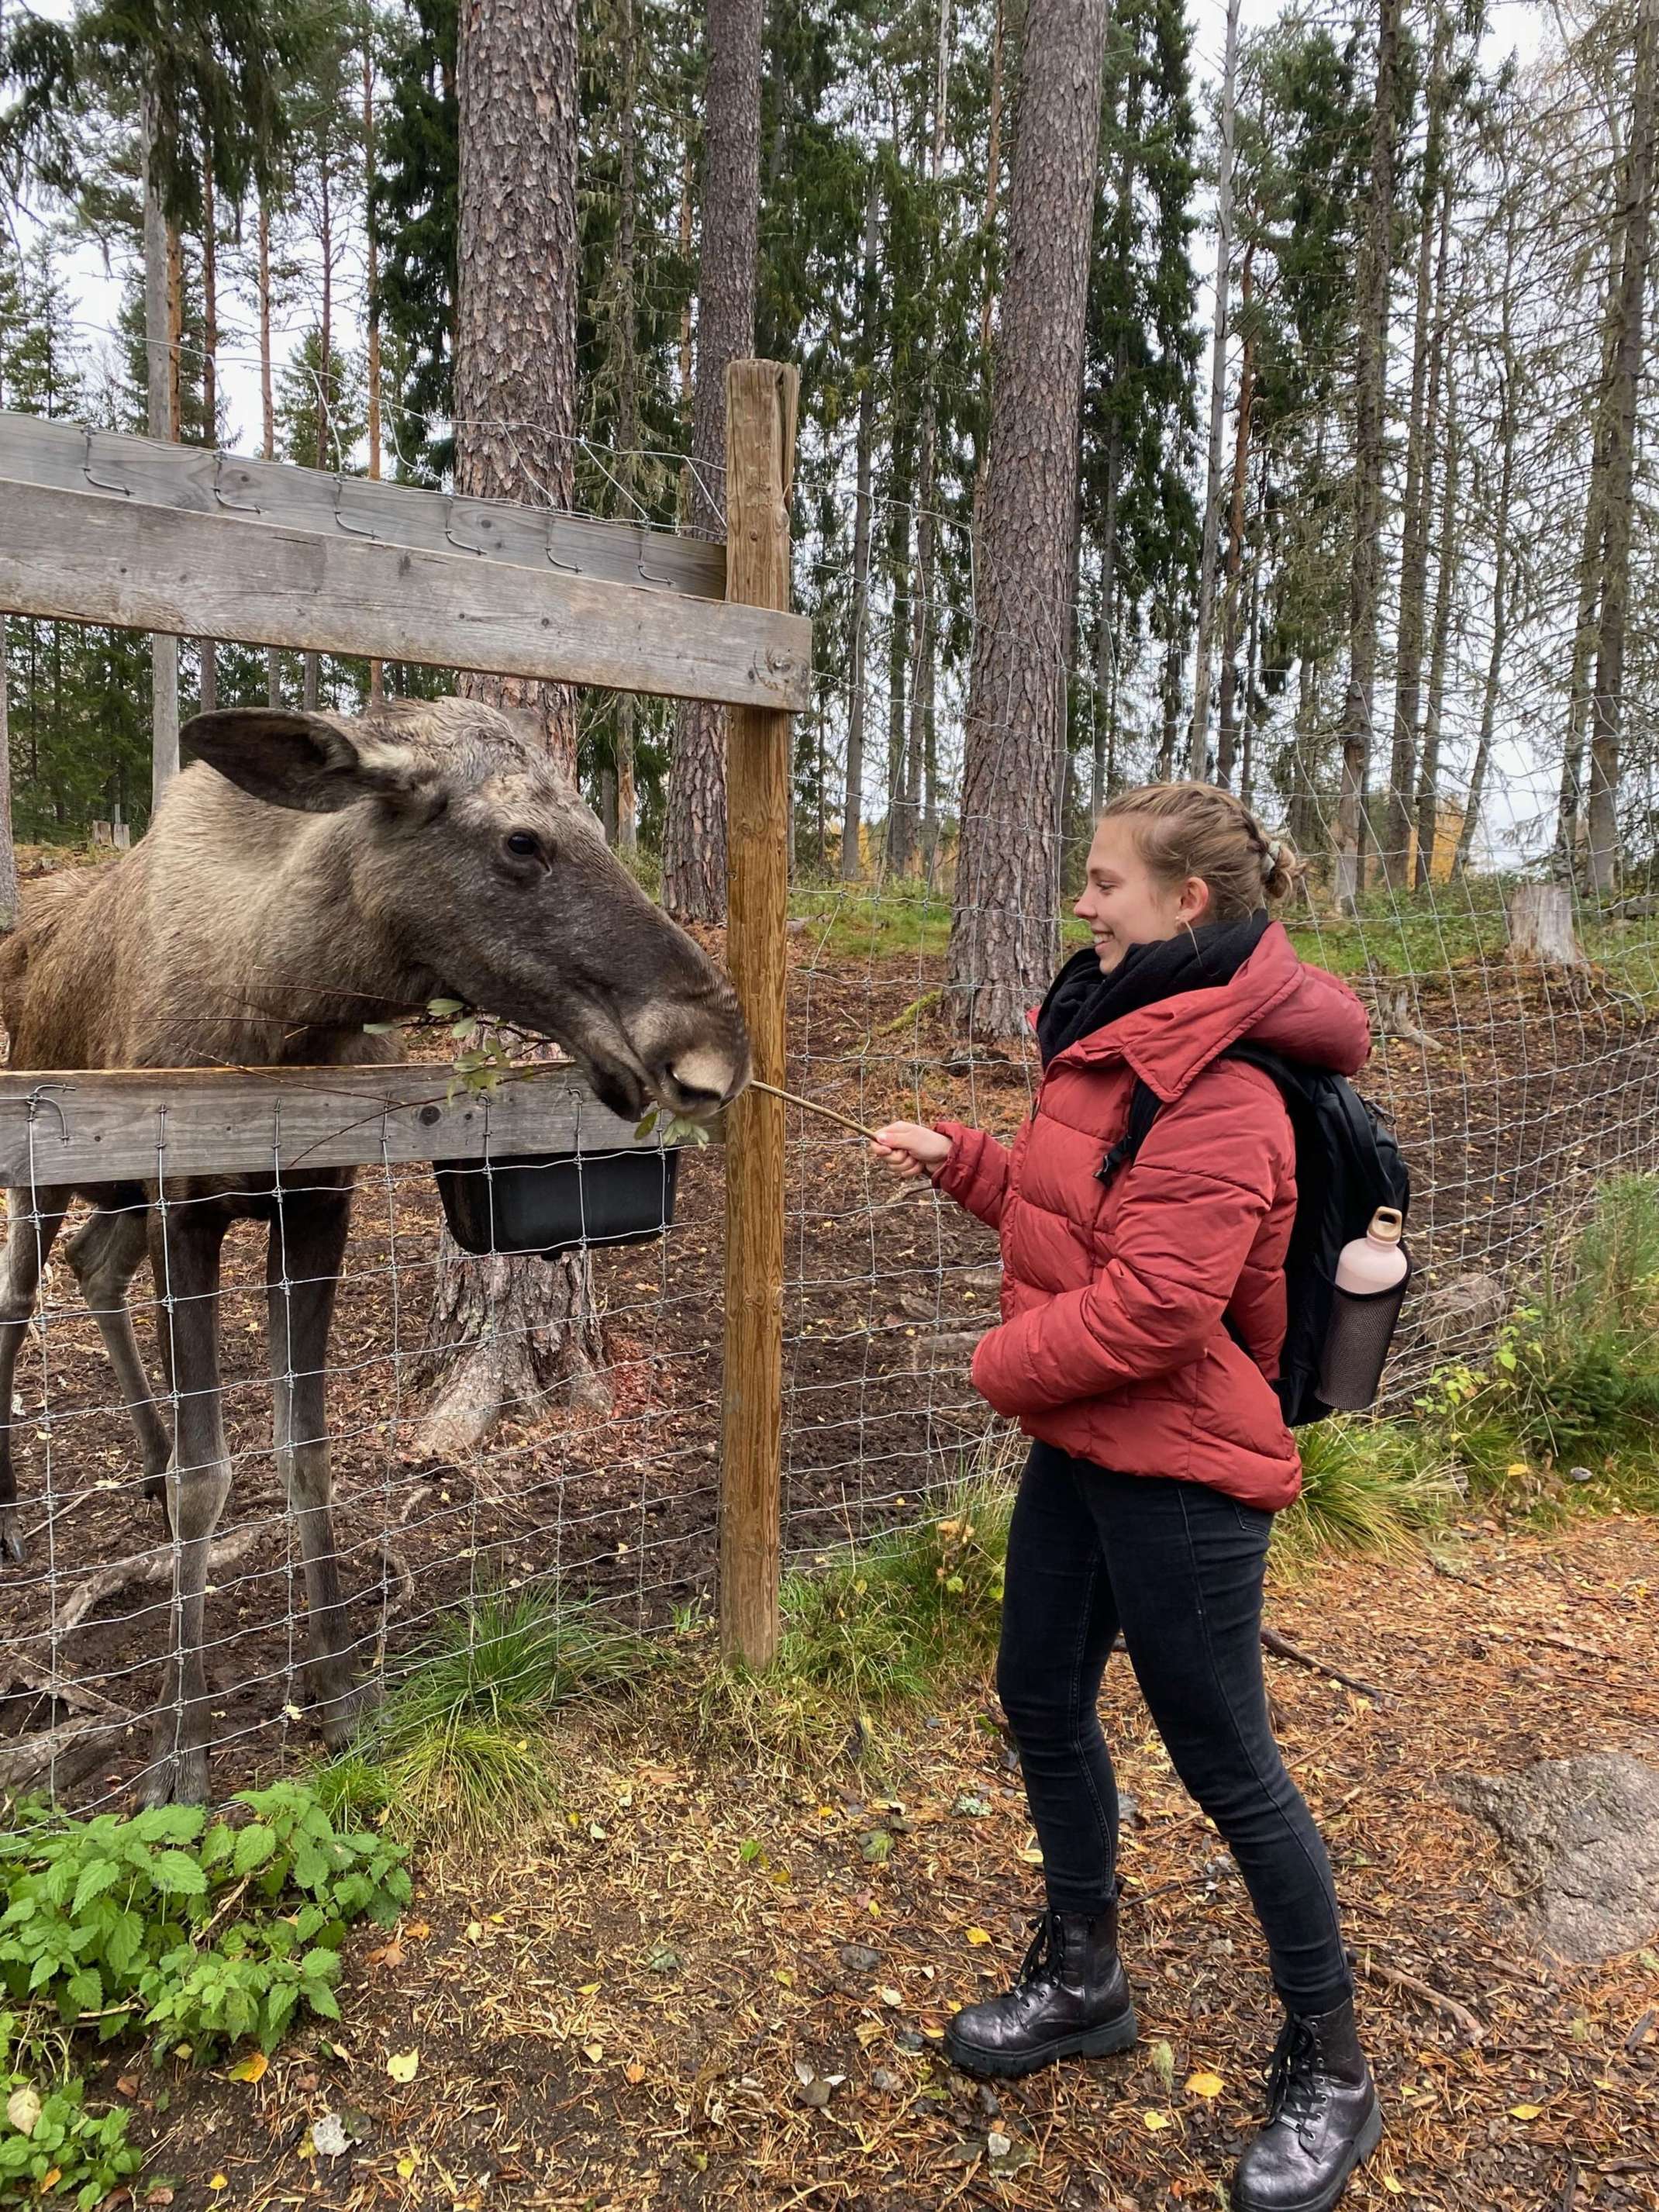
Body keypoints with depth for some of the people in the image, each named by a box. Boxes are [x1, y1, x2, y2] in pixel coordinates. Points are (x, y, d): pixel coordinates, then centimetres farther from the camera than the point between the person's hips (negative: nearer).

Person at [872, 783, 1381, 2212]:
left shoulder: (1219, 1094, -24)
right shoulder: (1118, 1040, 7)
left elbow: (1152, 1306, -28)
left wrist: (1008, 1364, -14)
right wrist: (958, 1160, 7)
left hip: (1178, 1469, -9)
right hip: (1080, 1447, 10)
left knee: (1225, 1762, 7)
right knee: (1043, 1702, 20)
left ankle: (1331, 2072, 33)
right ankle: (1084, 1980, 44)